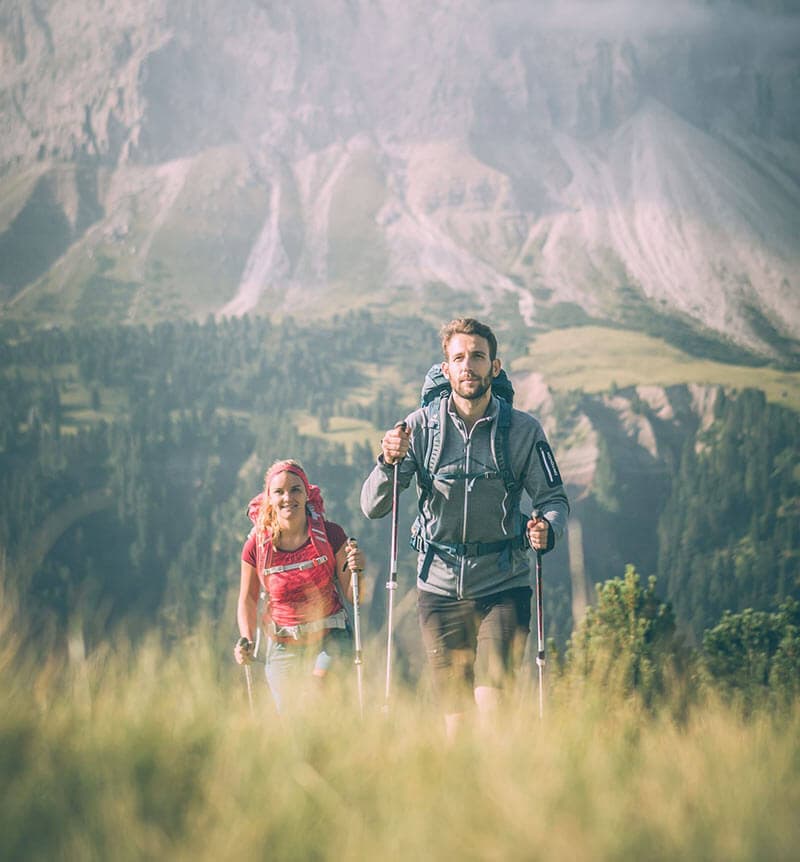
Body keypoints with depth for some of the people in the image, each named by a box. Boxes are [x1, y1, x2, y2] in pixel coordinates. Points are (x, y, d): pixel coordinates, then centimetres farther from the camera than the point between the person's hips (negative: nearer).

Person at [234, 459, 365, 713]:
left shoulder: (330, 535, -10)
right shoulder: (256, 545, -8)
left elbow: (352, 597, -3)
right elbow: (248, 600, 6)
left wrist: (356, 570, -24)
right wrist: (246, 640, -10)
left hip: (329, 637, -1)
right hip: (282, 645, 2)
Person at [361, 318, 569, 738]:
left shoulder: (523, 430, -1)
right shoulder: (421, 427, 0)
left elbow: (554, 498, 3)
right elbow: (372, 507, -2)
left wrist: (546, 529, -20)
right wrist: (390, 461, -21)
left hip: (503, 586, -1)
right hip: (440, 587, 1)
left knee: (492, 705, -16)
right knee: (455, 718, 5)